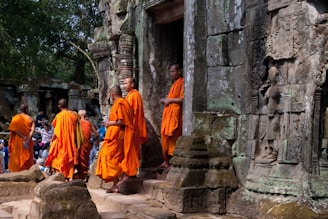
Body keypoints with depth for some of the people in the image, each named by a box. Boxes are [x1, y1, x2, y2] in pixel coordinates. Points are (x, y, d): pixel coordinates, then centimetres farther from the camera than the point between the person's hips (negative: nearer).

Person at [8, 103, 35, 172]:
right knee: (27, 158, 9)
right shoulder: (30, 118, -1)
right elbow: (32, 130, -14)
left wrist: (23, 137, -13)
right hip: (27, 141, 0)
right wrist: (28, 139, -18)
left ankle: (16, 171, 7)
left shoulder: (15, 118, 0)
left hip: (17, 141, 0)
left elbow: (13, 129, -12)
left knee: (16, 157, 8)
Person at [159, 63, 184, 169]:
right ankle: (166, 161, 17)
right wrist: (166, 100, 11)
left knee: (173, 139, -7)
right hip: (169, 114, 10)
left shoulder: (182, 82, -10)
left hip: (175, 114, -10)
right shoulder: (175, 83, 19)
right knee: (166, 138, 10)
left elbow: (183, 99, -20)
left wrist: (170, 100, -13)